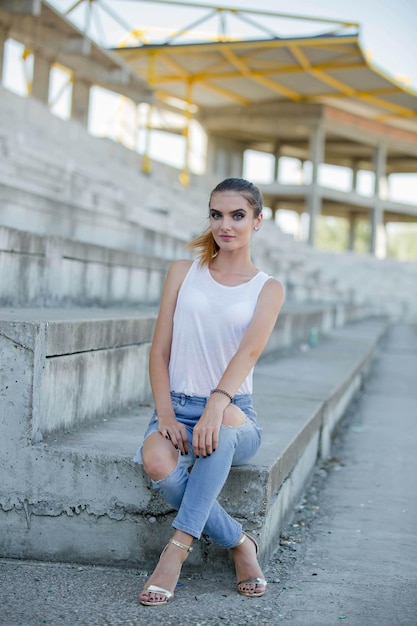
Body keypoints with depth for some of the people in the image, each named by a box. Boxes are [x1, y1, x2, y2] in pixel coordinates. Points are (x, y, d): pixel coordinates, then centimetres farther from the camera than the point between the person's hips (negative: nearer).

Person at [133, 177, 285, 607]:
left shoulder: (268, 288, 5)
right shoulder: (183, 272, 10)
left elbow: (250, 351, -15)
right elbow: (160, 350, 4)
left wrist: (218, 402, -35)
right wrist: (165, 414, -12)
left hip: (233, 414, -1)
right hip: (178, 407, 2)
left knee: (226, 421, -40)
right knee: (157, 462, -34)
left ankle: (178, 548, -32)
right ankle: (240, 545, -14)